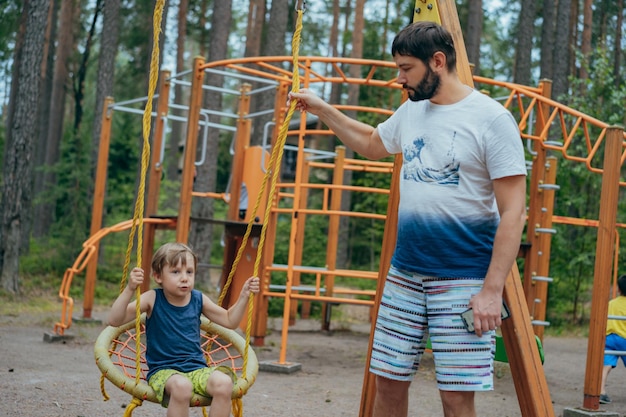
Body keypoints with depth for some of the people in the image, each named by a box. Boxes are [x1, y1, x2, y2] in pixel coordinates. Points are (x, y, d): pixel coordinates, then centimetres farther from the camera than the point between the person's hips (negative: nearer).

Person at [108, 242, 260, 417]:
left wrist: (244, 294, 7)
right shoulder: (153, 299, -5)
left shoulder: (198, 299, 7)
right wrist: (130, 289, -29)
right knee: (181, 386, -39)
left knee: (224, 383, -28)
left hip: (196, 368, 4)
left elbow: (230, 320, 20)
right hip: (163, 370, -4)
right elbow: (115, 320, -15)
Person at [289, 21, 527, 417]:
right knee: (389, 381, 10)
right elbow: (372, 143, 32)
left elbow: (513, 214, -13)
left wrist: (492, 290, -19)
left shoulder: (491, 118, -11)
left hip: (462, 280, -6)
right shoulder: (411, 112, 10)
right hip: (405, 274, 6)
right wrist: (321, 109, 25)